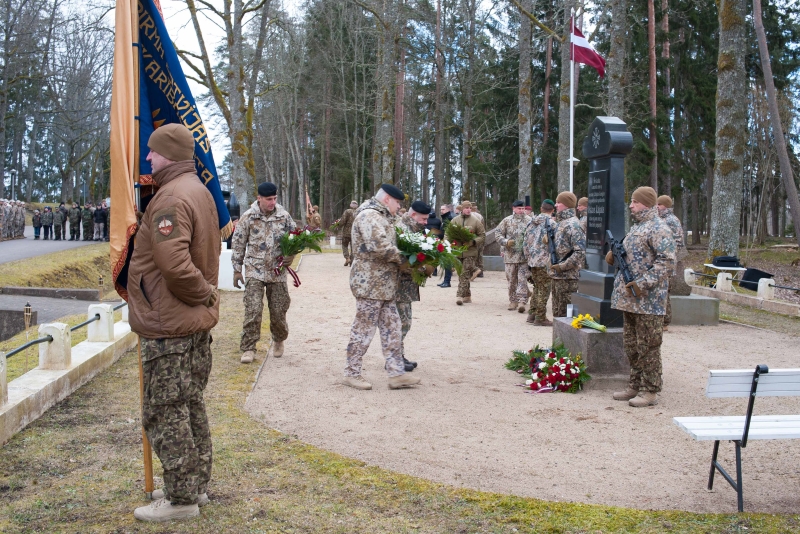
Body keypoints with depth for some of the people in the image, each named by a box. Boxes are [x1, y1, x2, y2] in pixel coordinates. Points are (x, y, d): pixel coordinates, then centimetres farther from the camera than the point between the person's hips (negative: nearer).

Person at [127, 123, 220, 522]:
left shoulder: (171, 198, -20)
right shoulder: (199, 190, 13)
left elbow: (174, 264, -31)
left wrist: (202, 292, -17)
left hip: (169, 326, -10)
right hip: (197, 322, 10)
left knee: (164, 413, 0)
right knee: (189, 406, 19)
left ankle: (182, 498, 8)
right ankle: (195, 485, 30)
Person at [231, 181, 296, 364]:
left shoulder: (284, 216, 1)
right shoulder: (248, 217, -4)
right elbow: (238, 244, 2)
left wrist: (291, 255, -6)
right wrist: (237, 269, 2)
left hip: (278, 272, 2)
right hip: (255, 271, -2)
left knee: (279, 311, 7)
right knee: (253, 311, -10)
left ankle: (279, 341, 32)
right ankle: (248, 348, -1)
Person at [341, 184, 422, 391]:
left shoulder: (380, 216, 19)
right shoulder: (370, 215, -15)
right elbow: (380, 246, -27)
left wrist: (400, 261, 8)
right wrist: (403, 260, -15)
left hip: (384, 285, 10)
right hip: (370, 283, -10)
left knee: (391, 329, 9)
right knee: (364, 328, -1)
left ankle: (396, 373, 13)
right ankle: (351, 373, 10)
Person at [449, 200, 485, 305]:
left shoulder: (476, 221, 1)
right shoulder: (454, 221, 8)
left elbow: (482, 235, 2)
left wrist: (473, 242, -13)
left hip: (470, 252, -3)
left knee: (465, 274, -10)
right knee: (461, 274, 9)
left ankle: (460, 295, -10)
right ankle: (467, 295, 19)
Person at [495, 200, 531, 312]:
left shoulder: (529, 221, 1)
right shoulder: (507, 221, 5)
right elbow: (498, 232, 6)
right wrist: (505, 242, -9)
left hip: (524, 255, -2)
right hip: (510, 255, 2)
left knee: (523, 279, -6)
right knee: (511, 279, 9)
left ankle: (521, 302, -8)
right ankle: (513, 301, 19)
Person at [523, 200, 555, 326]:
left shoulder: (532, 222, 12)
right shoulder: (550, 222, -10)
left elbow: (526, 242, 14)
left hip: (532, 260, 7)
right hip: (545, 261, -7)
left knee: (537, 288, 18)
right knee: (544, 289, 0)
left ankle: (532, 315, 20)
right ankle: (540, 318, 2)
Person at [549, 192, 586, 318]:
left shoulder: (573, 224, -14)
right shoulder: (559, 223, 14)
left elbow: (580, 252, -22)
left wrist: (562, 267, -21)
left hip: (568, 277, -9)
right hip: (556, 276, 9)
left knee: (566, 313, -4)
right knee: (557, 312, 16)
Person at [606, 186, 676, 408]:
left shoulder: (658, 229, -12)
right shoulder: (636, 226, 18)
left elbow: (667, 261, -20)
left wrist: (643, 284, -24)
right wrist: (615, 255, 6)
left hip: (648, 300, -9)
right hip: (629, 298, 9)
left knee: (648, 346, -3)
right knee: (631, 345, 14)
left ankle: (650, 391, 4)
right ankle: (635, 386, 24)